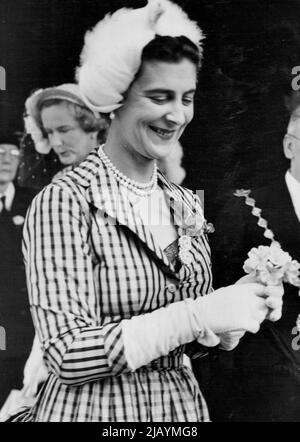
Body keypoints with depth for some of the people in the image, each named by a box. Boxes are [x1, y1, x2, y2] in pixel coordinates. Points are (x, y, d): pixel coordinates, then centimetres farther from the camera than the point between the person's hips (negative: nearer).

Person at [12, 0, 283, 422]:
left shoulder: (186, 204, 0)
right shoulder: (64, 201, -17)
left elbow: (197, 338, 8)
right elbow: (67, 356, -21)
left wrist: (239, 313, -12)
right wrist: (196, 316, -27)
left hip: (183, 403, 6)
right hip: (95, 408, -5)